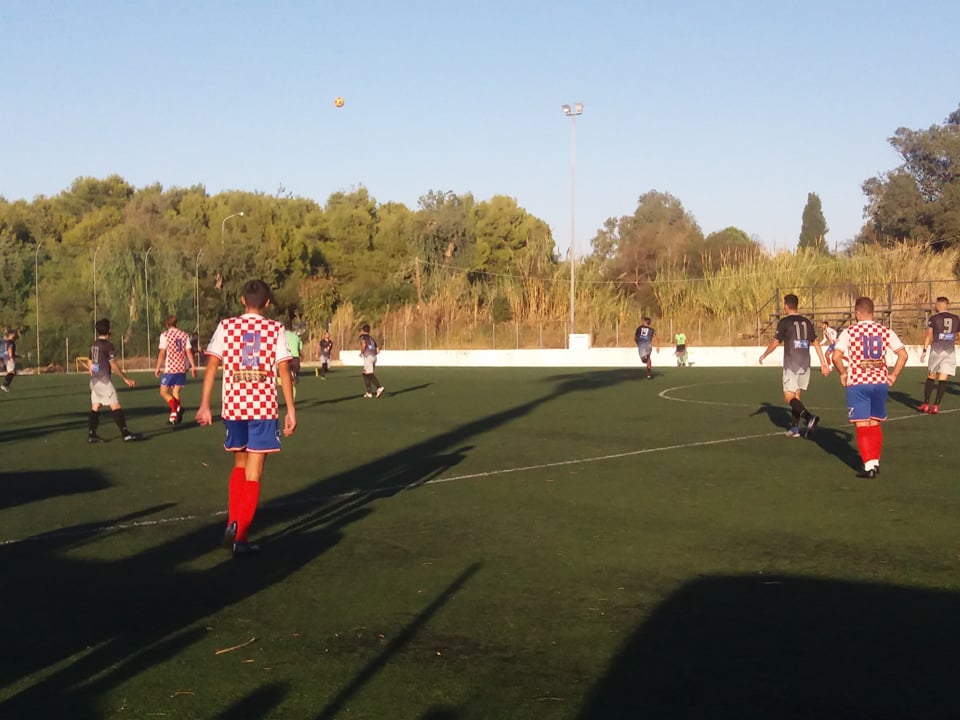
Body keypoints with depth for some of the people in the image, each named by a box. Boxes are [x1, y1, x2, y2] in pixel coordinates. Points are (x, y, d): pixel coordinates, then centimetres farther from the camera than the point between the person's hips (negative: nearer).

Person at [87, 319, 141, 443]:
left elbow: (90, 364, 18)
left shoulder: (93, 345, 12)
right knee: (115, 406, -10)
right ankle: (126, 434, -13)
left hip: (94, 380, 8)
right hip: (104, 380, -8)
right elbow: (113, 365, -12)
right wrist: (126, 379, -6)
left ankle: (91, 434, 9)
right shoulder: (108, 345, -12)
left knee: (95, 408, 11)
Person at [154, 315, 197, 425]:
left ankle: (175, 408, -21)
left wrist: (158, 368, -4)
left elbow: (162, 353, -8)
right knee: (176, 392, 14)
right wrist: (193, 367, 6)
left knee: (164, 392, 3)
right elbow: (189, 352, 4)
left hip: (169, 368, -4)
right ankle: (175, 415, 4)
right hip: (182, 368, 4)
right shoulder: (184, 335, 8)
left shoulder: (165, 335, -3)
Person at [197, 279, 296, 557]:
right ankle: (240, 537, 0)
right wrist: (291, 410, -2)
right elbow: (284, 370, -5)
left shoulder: (226, 326, 3)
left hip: (233, 406, 2)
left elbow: (211, 366, -2)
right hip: (264, 408, -2)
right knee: (253, 473, 2)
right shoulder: (276, 329, -1)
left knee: (240, 464, 22)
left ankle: (233, 524, 12)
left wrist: (204, 405, 0)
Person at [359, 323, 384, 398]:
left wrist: (362, 353, -7)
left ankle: (379, 387, -30)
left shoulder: (363, 336, 1)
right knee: (365, 374, 16)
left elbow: (364, 344, -21)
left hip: (368, 357, -8)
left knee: (370, 374, -13)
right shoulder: (371, 338, 23)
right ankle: (369, 392, 13)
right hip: (374, 357, 8)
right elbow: (377, 351, 18)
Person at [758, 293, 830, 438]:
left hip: (791, 365, -6)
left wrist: (763, 356, 12)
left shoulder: (784, 322, -6)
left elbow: (774, 343, -5)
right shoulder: (806, 322, 10)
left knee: (789, 397, -6)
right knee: (796, 396, 14)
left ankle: (809, 417, -28)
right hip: (805, 365, 6)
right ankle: (794, 428, 15)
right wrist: (823, 364, 13)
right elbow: (815, 343, 11)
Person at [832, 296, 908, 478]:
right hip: (880, 382, 3)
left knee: (862, 425, 1)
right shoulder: (885, 331, 3)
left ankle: (869, 465, -3)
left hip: (857, 383, -3)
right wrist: (893, 376, 8)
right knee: (875, 424, 17)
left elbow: (836, 356, -14)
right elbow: (903, 355, 0)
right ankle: (875, 462, 19)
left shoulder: (849, 332, -5)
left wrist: (843, 373, 2)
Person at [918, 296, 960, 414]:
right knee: (943, 379, -1)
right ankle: (936, 405, -7)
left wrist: (924, 350, -1)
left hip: (936, 349, -2)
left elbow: (928, 335, -3)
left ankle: (926, 404, 10)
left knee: (931, 377, 10)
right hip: (950, 351, 2)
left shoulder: (933, 318, 0)